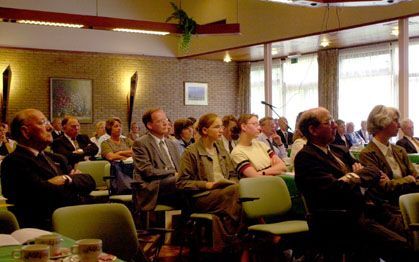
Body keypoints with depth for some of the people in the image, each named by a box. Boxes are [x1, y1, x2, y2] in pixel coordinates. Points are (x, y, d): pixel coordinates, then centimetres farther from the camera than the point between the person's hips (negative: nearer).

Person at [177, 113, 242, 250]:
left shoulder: (222, 151, 24)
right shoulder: (191, 152, 3)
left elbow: (233, 175, 26)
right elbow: (182, 183, -2)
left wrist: (232, 183, 1)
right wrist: (207, 184, -13)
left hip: (226, 191, 6)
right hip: (203, 196, -6)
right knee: (236, 191, -33)